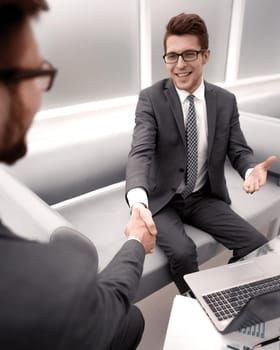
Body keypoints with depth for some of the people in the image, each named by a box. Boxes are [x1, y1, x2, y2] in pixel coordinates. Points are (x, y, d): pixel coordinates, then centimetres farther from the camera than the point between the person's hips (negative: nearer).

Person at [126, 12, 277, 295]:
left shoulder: (226, 101, 0)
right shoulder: (151, 98, -11)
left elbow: (239, 151, 0)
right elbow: (140, 152, -23)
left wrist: (252, 169, -26)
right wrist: (138, 199, -44)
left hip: (205, 198, 4)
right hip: (162, 200, -3)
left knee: (257, 246, -8)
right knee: (182, 252, -27)